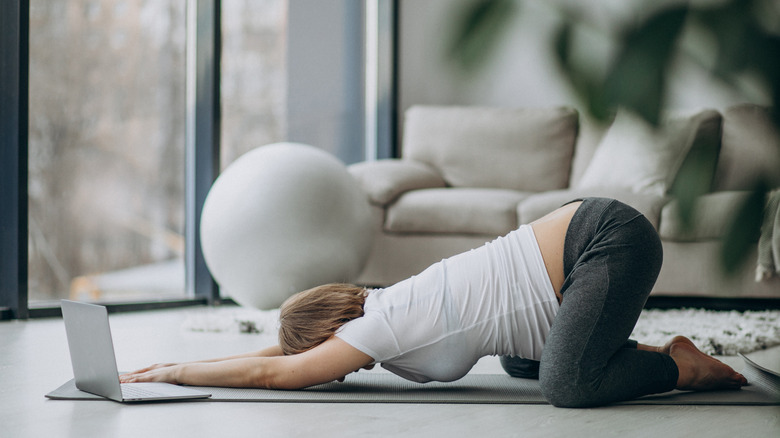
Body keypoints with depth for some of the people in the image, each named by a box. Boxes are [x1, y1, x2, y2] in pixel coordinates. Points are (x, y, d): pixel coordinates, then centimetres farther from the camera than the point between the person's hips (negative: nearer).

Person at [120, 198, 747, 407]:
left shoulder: (382, 329, -15)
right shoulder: (383, 311, 10)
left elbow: (267, 371, -12)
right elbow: (280, 352, 19)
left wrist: (173, 373, -1)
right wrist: (178, 364, 16)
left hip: (610, 237, -10)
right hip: (587, 230, 10)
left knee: (567, 387, -24)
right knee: (525, 365, 23)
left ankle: (680, 367, -3)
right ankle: (662, 355, 19)